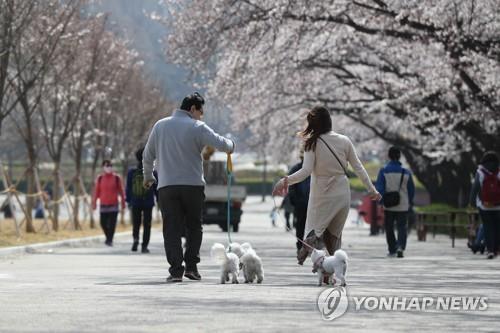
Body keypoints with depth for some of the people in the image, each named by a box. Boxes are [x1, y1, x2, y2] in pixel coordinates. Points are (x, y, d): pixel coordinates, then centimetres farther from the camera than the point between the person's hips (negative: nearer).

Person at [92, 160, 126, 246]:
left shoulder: (117, 178, 2)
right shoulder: (100, 178, 4)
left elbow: (121, 191, 4)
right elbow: (96, 191, 5)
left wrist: (123, 203, 3)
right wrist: (94, 203, 3)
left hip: (114, 204, -1)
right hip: (103, 205, 1)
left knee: (112, 224, -7)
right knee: (103, 223, 4)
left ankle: (110, 240, 2)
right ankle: (108, 237, 27)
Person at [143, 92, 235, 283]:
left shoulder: (160, 126, 10)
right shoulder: (197, 127, -3)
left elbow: (148, 155, 16)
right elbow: (220, 144, -10)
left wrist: (148, 177, 31)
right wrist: (231, 146, 13)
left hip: (166, 187, 2)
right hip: (193, 186, -2)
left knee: (171, 230, 1)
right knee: (194, 227, 14)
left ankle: (176, 270, -8)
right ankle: (191, 265, 7)